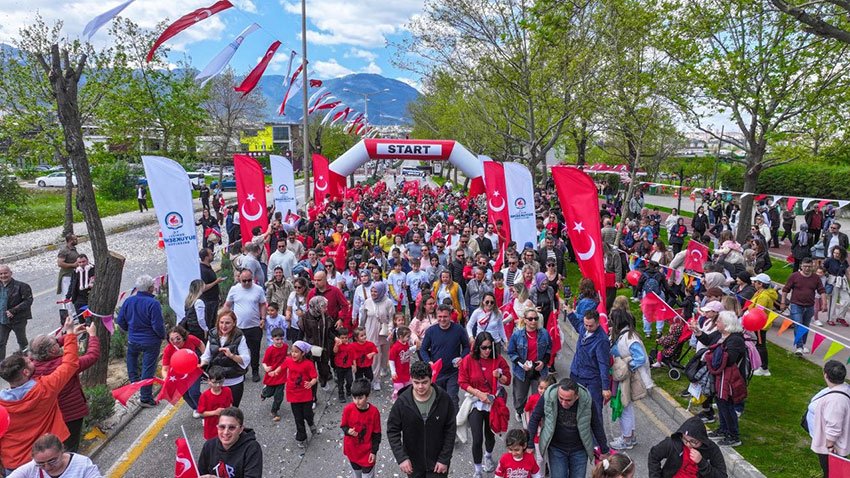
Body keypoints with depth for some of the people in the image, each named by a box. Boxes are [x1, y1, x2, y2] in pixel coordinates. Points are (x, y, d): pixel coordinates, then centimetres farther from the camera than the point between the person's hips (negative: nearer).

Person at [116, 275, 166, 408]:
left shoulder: (128, 301, -5)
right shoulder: (153, 303, -22)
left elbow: (120, 320, 4)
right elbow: (158, 325, -22)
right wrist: (163, 336, -3)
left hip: (133, 340, 5)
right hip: (150, 342, -5)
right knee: (148, 369, 5)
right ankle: (145, 398, 13)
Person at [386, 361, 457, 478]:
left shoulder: (443, 399, -15)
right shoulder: (402, 401, -16)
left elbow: (450, 430, -7)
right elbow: (392, 431, -8)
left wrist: (444, 459, -9)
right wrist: (401, 458, -16)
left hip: (437, 462, -1)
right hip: (413, 463, 1)